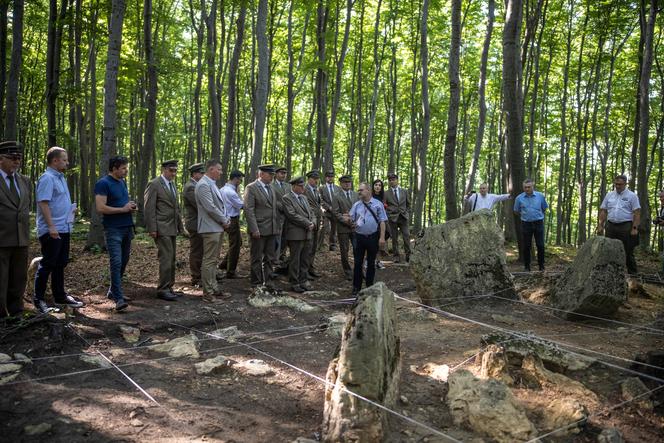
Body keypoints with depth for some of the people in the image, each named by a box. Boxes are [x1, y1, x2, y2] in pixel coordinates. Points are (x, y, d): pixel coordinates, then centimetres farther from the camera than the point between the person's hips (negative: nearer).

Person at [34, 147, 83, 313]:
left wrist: (70, 208, 11)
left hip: (64, 229, 9)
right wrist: (51, 226, -25)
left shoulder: (60, 178, 17)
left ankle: (60, 297, 25)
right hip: (51, 231, -9)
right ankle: (39, 300, 7)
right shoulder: (47, 178, -13)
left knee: (60, 264, 15)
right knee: (47, 265, -3)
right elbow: (43, 203, -21)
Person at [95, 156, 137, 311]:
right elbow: (101, 208, -18)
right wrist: (123, 209, -15)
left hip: (127, 227, 8)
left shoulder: (123, 182, 14)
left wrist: (131, 206, 5)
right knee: (116, 262, -12)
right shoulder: (103, 183, -10)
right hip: (113, 229, -8)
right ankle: (119, 298, -10)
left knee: (123, 262, 12)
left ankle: (113, 291, 26)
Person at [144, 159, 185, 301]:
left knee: (171, 259, 10)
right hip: (161, 229, -8)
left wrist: (180, 226, 19)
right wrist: (152, 229, -17)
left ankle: (169, 288, 17)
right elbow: (148, 208, -12)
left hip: (172, 228, 9)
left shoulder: (172, 185, 18)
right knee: (166, 259, -10)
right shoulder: (154, 184, -8)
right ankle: (163, 290, -3)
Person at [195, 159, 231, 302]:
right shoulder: (203, 185, -15)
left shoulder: (212, 184, 15)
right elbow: (210, 208, -20)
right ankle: (208, 293, 2)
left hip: (218, 227, 10)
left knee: (214, 260, 15)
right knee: (209, 261, -4)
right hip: (210, 228, -10)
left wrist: (226, 219, 5)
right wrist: (224, 221, -10)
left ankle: (214, 288, 24)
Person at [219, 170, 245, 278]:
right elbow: (241, 205, -17)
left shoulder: (223, 189, 9)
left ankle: (224, 264, 26)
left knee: (237, 242, 22)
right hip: (232, 220, -10)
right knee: (235, 245, 1)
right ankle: (231, 272, 11)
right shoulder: (230, 192, -22)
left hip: (229, 220, 10)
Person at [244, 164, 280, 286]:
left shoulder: (271, 188, 14)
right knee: (257, 258, 4)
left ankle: (267, 281, 22)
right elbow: (249, 210, -14)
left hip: (272, 230, 7)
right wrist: (254, 229, -19)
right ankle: (257, 283, 13)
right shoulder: (251, 188, -8)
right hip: (259, 230, -7)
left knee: (270, 258, 12)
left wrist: (278, 226, 11)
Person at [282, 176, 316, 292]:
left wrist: (313, 223, -4)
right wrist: (307, 224, -15)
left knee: (305, 260, 12)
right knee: (295, 260, 2)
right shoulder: (286, 198, -7)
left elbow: (311, 213, 17)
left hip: (308, 234, 7)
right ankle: (295, 283, 11)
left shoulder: (303, 198, 17)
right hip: (296, 234, -7)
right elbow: (292, 215, -17)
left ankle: (304, 281, 21)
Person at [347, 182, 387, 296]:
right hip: (359, 237, 2)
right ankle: (356, 288, 12)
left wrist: (382, 237, -11)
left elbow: (382, 221, -3)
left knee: (371, 263, 9)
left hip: (373, 237, -2)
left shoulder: (378, 204, -1)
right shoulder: (356, 205, 6)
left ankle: (369, 287, 20)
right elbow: (351, 220, 7)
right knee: (358, 263, 4)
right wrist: (348, 220, -17)